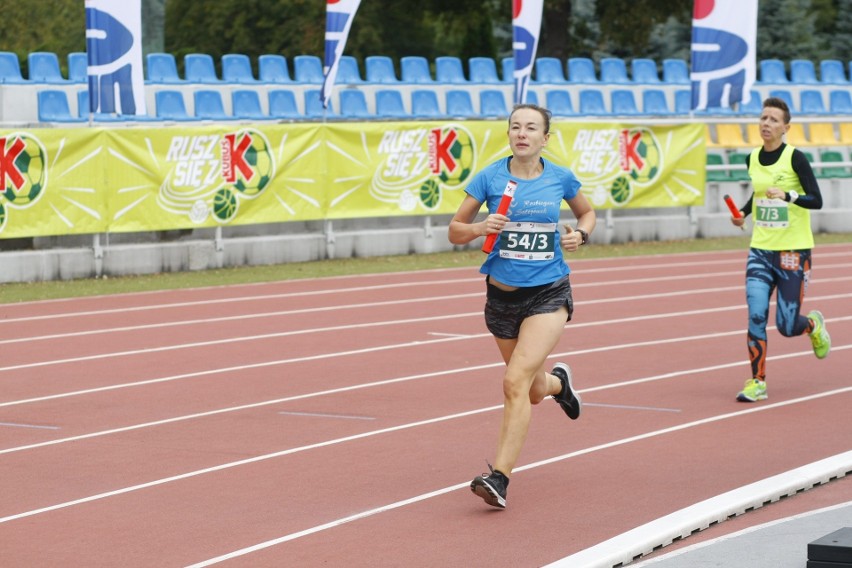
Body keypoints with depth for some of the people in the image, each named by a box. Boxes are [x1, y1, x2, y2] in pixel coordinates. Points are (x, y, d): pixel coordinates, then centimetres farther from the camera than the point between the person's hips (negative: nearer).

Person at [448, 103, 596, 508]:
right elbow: (455, 232, 0)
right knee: (534, 392, 17)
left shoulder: (561, 178, -2)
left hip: (549, 295, -2)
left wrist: (581, 234, -3)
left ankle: (499, 477, -17)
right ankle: (557, 381, 55)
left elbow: (587, 212, 19)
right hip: (502, 295, 2)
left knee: (516, 381, -19)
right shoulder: (490, 178, -4)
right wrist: (481, 228, -21)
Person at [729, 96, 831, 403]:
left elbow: (816, 200, -16)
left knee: (787, 327, -2)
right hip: (761, 250, 4)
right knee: (756, 314, -12)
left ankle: (814, 324, 34)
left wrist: (787, 196, -31)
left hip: (793, 250, -4)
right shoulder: (752, 159, 5)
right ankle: (757, 382, -4)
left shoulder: (795, 158, -11)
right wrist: (744, 212, 8)